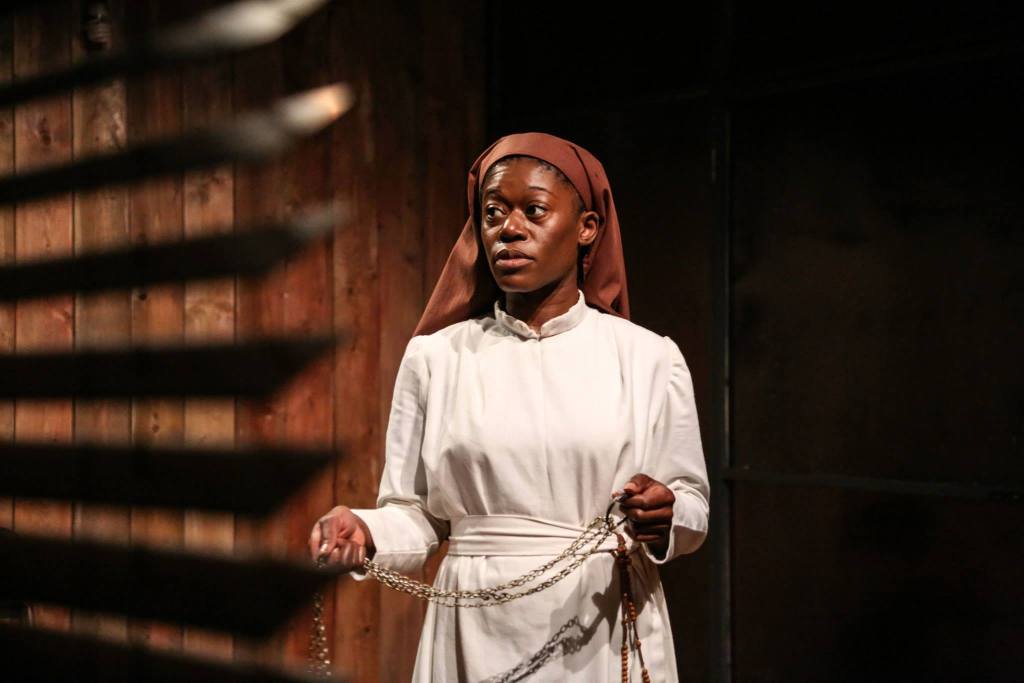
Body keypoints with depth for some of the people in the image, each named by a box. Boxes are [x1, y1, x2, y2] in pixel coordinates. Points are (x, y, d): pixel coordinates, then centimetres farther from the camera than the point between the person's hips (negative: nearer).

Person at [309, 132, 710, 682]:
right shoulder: (434, 358, 2)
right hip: (476, 637, 0)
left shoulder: (648, 357, 0)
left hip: (604, 636, 0)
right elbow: (415, 515, 2)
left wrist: (663, 518, -16)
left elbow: (693, 506, 5)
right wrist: (366, 532, -18)